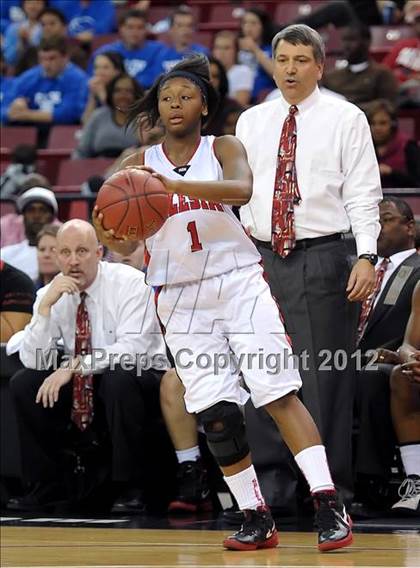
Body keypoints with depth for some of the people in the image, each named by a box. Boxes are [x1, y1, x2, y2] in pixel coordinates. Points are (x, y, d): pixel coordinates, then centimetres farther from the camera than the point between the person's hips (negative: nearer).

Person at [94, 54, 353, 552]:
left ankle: (330, 507, -16)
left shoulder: (223, 148, 2)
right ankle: (256, 519, 5)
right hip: (181, 296, 3)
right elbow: (128, 243, 5)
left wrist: (178, 185, -35)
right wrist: (110, 236, -20)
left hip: (239, 281, -3)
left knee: (279, 393, -13)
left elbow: (242, 189, -21)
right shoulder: (140, 165, 10)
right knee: (215, 414, -3)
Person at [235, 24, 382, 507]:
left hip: (321, 257, -4)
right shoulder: (251, 122, 14)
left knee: (326, 376, -5)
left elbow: (363, 194, -3)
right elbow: (240, 192, 17)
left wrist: (366, 255, -14)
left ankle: (333, 483, -1)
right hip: (262, 259, 4)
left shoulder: (345, 119, 1)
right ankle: (276, 481, 14)